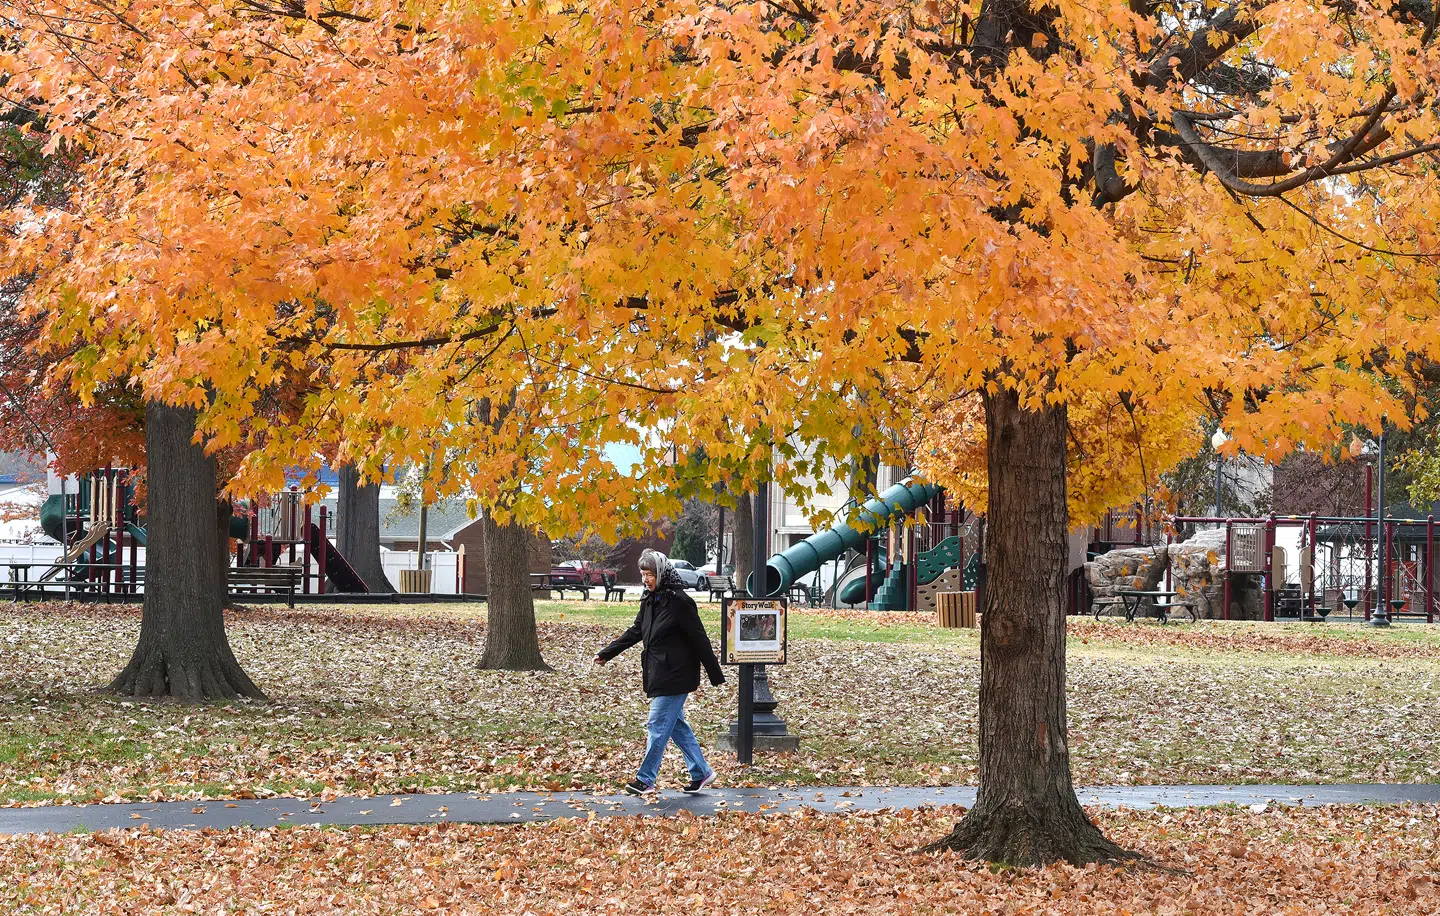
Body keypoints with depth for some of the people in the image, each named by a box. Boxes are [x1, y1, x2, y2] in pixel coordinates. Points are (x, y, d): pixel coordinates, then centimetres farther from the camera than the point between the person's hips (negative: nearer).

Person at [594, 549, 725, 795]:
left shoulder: (679, 602, -16)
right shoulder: (650, 601, 9)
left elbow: (699, 640, -15)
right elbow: (635, 632, 20)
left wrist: (716, 676, -13)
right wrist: (606, 654, 20)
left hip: (675, 677, -9)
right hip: (659, 675, 9)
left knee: (658, 726, -5)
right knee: (676, 725, 13)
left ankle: (645, 779, 1)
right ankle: (700, 772, 20)